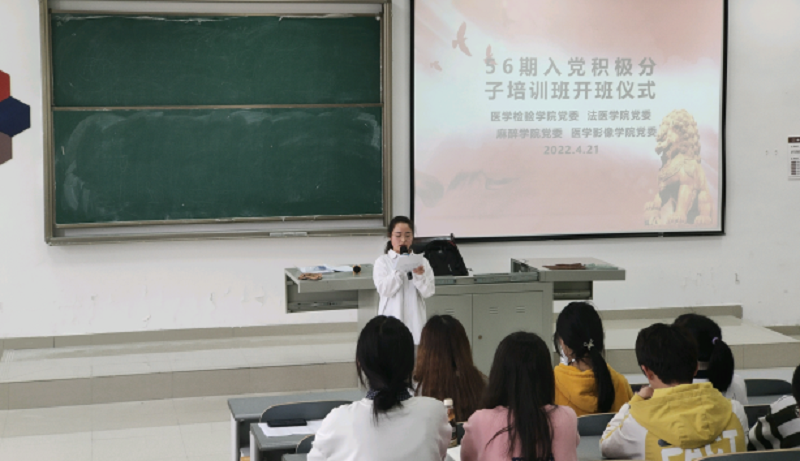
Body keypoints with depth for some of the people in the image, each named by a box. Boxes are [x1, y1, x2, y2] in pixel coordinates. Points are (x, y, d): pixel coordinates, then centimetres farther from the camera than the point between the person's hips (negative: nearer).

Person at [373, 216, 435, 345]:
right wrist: (399, 270, -17)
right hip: (392, 317, -2)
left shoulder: (421, 261, 6)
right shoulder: (383, 262, 2)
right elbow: (384, 290, -10)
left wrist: (419, 275, -17)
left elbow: (428, 292, 0)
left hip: (414, 319, 2)